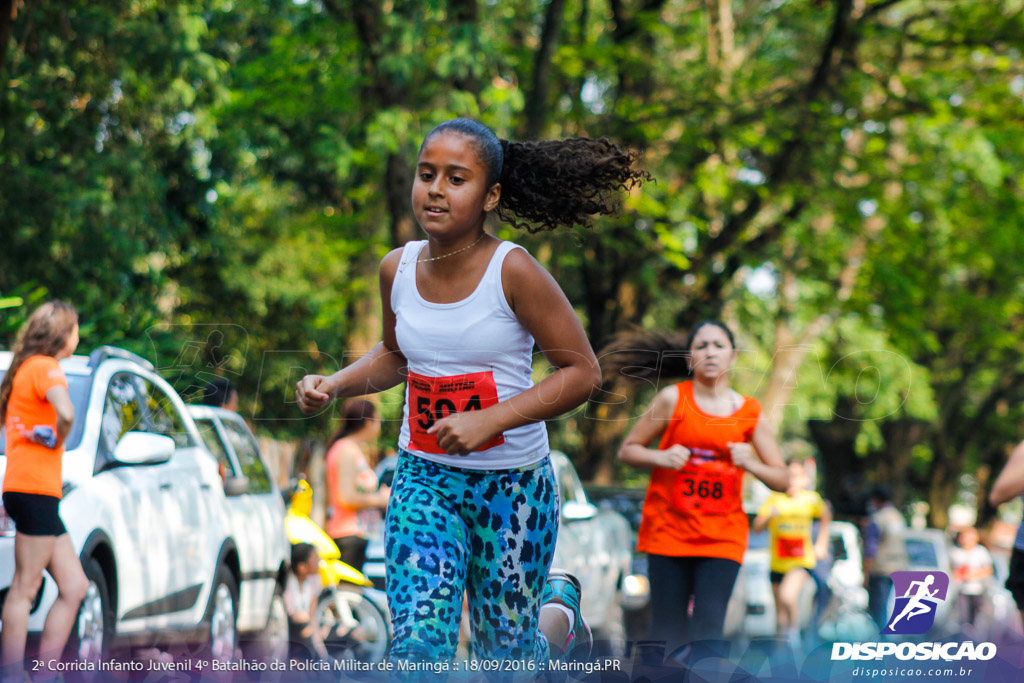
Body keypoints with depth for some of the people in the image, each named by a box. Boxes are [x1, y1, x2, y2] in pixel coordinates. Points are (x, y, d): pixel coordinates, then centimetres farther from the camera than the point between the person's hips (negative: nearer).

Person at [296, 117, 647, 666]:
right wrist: (332, 385, 1)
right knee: (419, 645, -16)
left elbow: (582, 371, -13)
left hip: (513, 483, -3)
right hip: (423, 479, 3)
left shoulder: (512, 272, -16)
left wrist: (490, 420, -22)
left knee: (507, 661, 12)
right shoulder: (398, 269, -2)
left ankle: (560, 603, 46)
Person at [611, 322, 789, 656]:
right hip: (668, 529, -1)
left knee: (708, 627, -11)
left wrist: (750, 464, -13)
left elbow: (782, 479, 7)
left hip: (723, 537, 1)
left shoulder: (750, 413, 4)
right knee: (667, 628, 0)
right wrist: (661, 457, -13)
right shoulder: (673, 399, 0)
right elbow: (627, 450, 6)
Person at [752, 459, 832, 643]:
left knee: (787, 596, -27)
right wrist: (769, 515, -27)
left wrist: (822, 544, 17)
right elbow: (757, 526, -8)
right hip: (778, 563, 2)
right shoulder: (775, 499, -3)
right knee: (780, 613, 8)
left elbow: (825, 517, 20)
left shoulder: (812, 499, -1)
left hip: (803, 561, -2)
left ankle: (794, 628, -2)